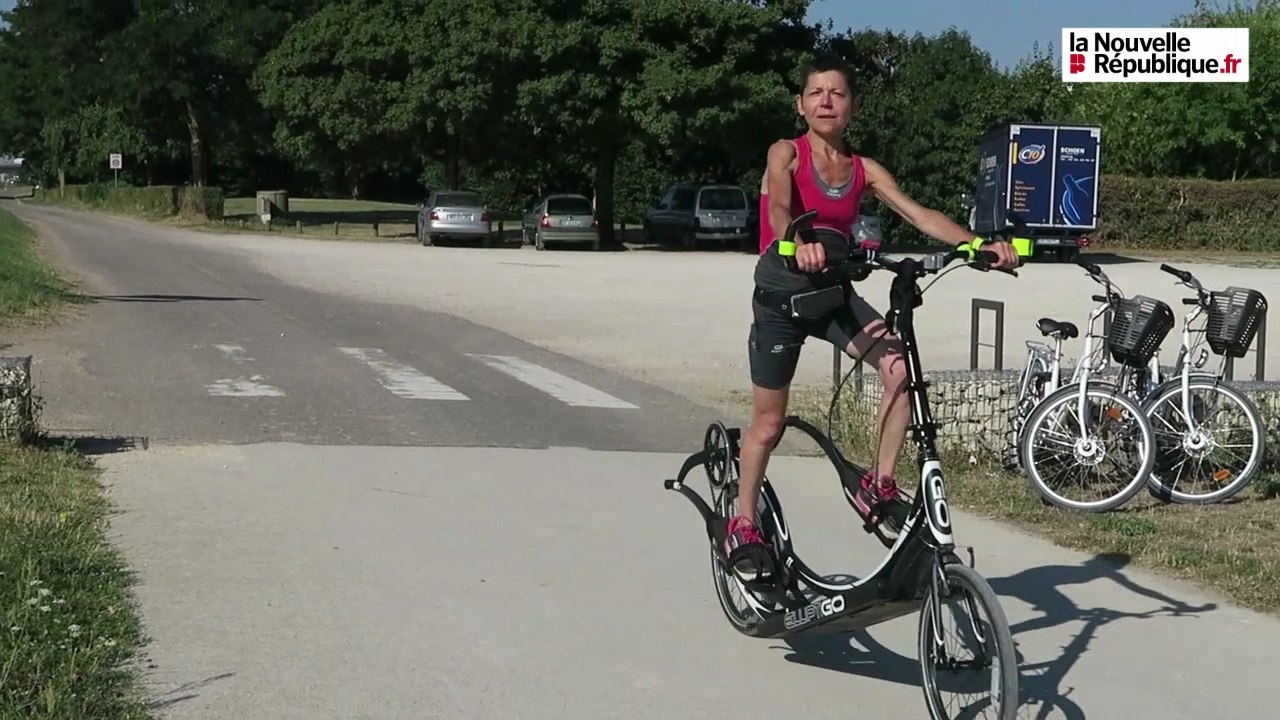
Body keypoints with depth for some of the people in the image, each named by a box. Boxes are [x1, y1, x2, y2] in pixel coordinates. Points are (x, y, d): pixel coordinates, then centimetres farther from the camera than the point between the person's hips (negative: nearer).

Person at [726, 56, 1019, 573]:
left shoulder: (864, 170, 3)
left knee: (901, 368, -24)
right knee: (769, 424, 5)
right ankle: (744, 523, 26)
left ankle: (878, 486, -10)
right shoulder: (786, 154, -8)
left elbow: (920, 215, -8)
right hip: (781, 297, -3)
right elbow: (779, 210, -27)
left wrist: (979, 244, -25)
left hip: (834, 295, 3)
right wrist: (801, 244, -51)